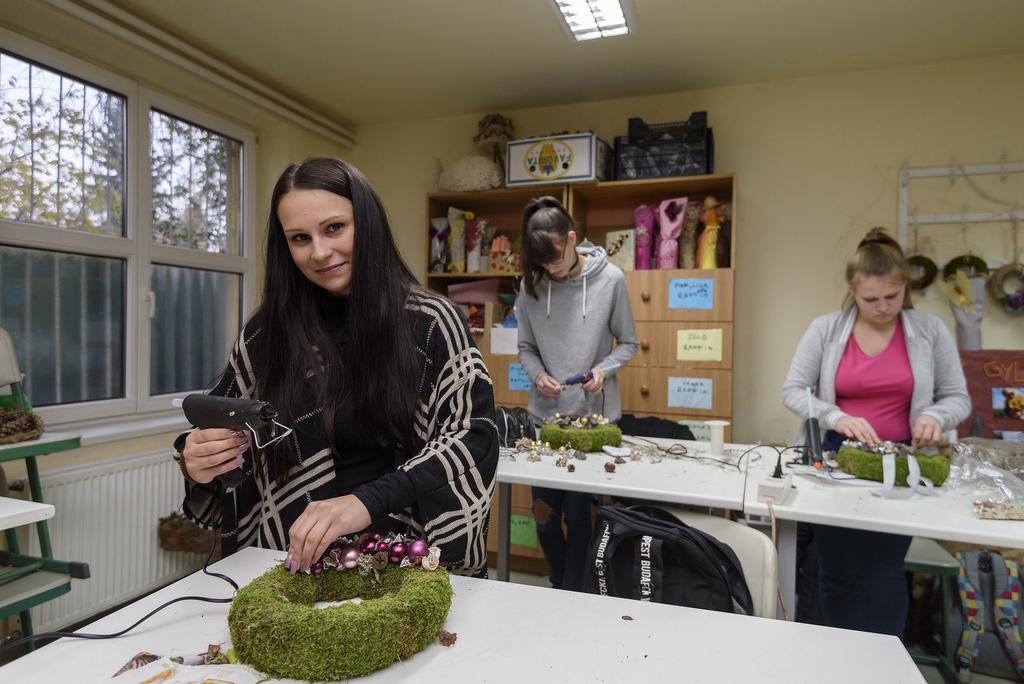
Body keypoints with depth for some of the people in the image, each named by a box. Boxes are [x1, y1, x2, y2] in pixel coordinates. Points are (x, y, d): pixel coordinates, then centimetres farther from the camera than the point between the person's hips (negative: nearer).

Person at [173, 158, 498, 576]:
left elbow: (474, 435, -11)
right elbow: (220, 442, 14)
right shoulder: (265, 333, 4)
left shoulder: (431, 323, -4)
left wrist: (370, 501, -24)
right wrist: (200, 463, -9)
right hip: (294, 563, 5)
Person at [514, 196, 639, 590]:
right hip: (545, 415, 3)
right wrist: (538, 375, -12)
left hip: (594, 415, -3)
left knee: (577, 512, 2)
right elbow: (526, 348, 8)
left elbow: (627, 344, 2)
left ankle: (573, 592, 25)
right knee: (545, 514, 11)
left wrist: (604, 368, -17)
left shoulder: (610, 280, -7)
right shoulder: (531, 285, -1)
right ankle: (559, 586, 36)